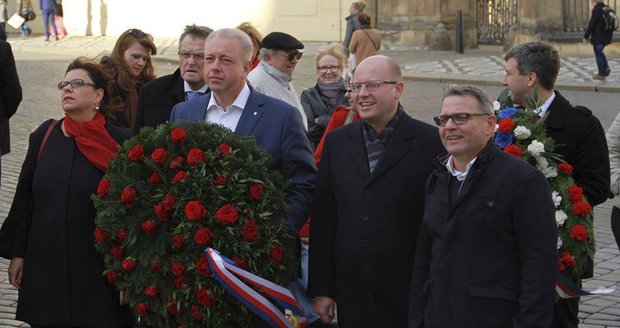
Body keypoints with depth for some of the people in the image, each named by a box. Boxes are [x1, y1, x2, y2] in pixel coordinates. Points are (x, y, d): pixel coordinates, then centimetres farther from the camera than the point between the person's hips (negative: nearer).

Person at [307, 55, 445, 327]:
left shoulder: (431, 143, -5)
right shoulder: (337, 141, 8)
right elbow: (323, 218, 8)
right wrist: (321, 289, 6)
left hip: (409, 293, -3)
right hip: (352, 295, 3)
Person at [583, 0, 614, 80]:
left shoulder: (596, 9, -18)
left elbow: (591, 24, -20)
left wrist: (586, 37, -14)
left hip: (598, 37, -8)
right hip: (606, 37, 8)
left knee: (598, 54, 3)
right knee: (599, 52, 24)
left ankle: (601, 74, 7)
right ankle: (606, 68, 15)